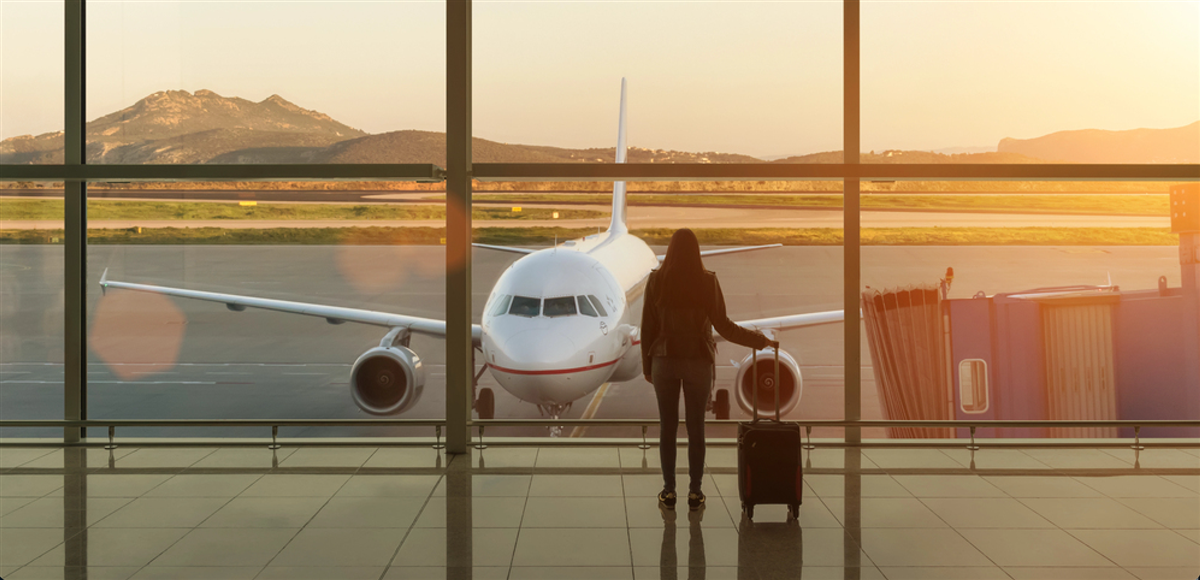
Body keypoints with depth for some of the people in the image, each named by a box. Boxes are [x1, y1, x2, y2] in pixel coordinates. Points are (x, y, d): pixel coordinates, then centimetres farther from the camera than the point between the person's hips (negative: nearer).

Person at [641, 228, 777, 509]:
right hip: (698, 361, 0)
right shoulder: (707, 281, -7)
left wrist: (647, 365, 9)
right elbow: (723, 325, -5)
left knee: (667, 426, 8)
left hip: (665, 359, 0)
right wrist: (757, 339, 8)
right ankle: (695, 491, 10)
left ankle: (669, 490, 10)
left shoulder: (657, 280, -4)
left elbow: (647, 326, -1)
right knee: (696, 428, 7)